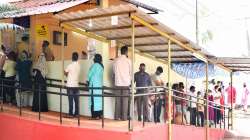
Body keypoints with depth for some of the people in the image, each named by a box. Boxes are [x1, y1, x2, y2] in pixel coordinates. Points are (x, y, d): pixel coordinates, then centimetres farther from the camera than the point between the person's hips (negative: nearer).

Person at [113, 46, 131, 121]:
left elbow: (113, 72, 10)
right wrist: (130, 81, 19)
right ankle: (124, 117, 0)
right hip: (126, 83, -2)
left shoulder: (116, 61, 4)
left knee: (118, 100, 6)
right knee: (125, 100, 1)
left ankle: (117, 116, 7)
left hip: (118, 83, 3)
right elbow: (130, 72, 4)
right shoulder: (128, 60, -3)